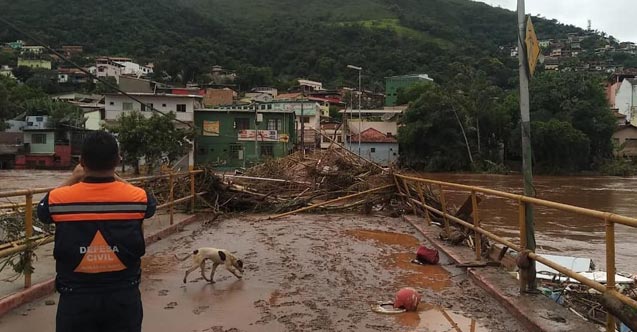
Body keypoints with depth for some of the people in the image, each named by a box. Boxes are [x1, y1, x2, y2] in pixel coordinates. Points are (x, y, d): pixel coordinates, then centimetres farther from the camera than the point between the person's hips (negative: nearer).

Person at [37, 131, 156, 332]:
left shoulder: (58, 199, -12)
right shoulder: (138, 198, -12)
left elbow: (43, 210, 13)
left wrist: (73, 179, 22)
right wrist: (115, 178, 20)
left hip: (76, 297, 0)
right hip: (124, 296, 0)